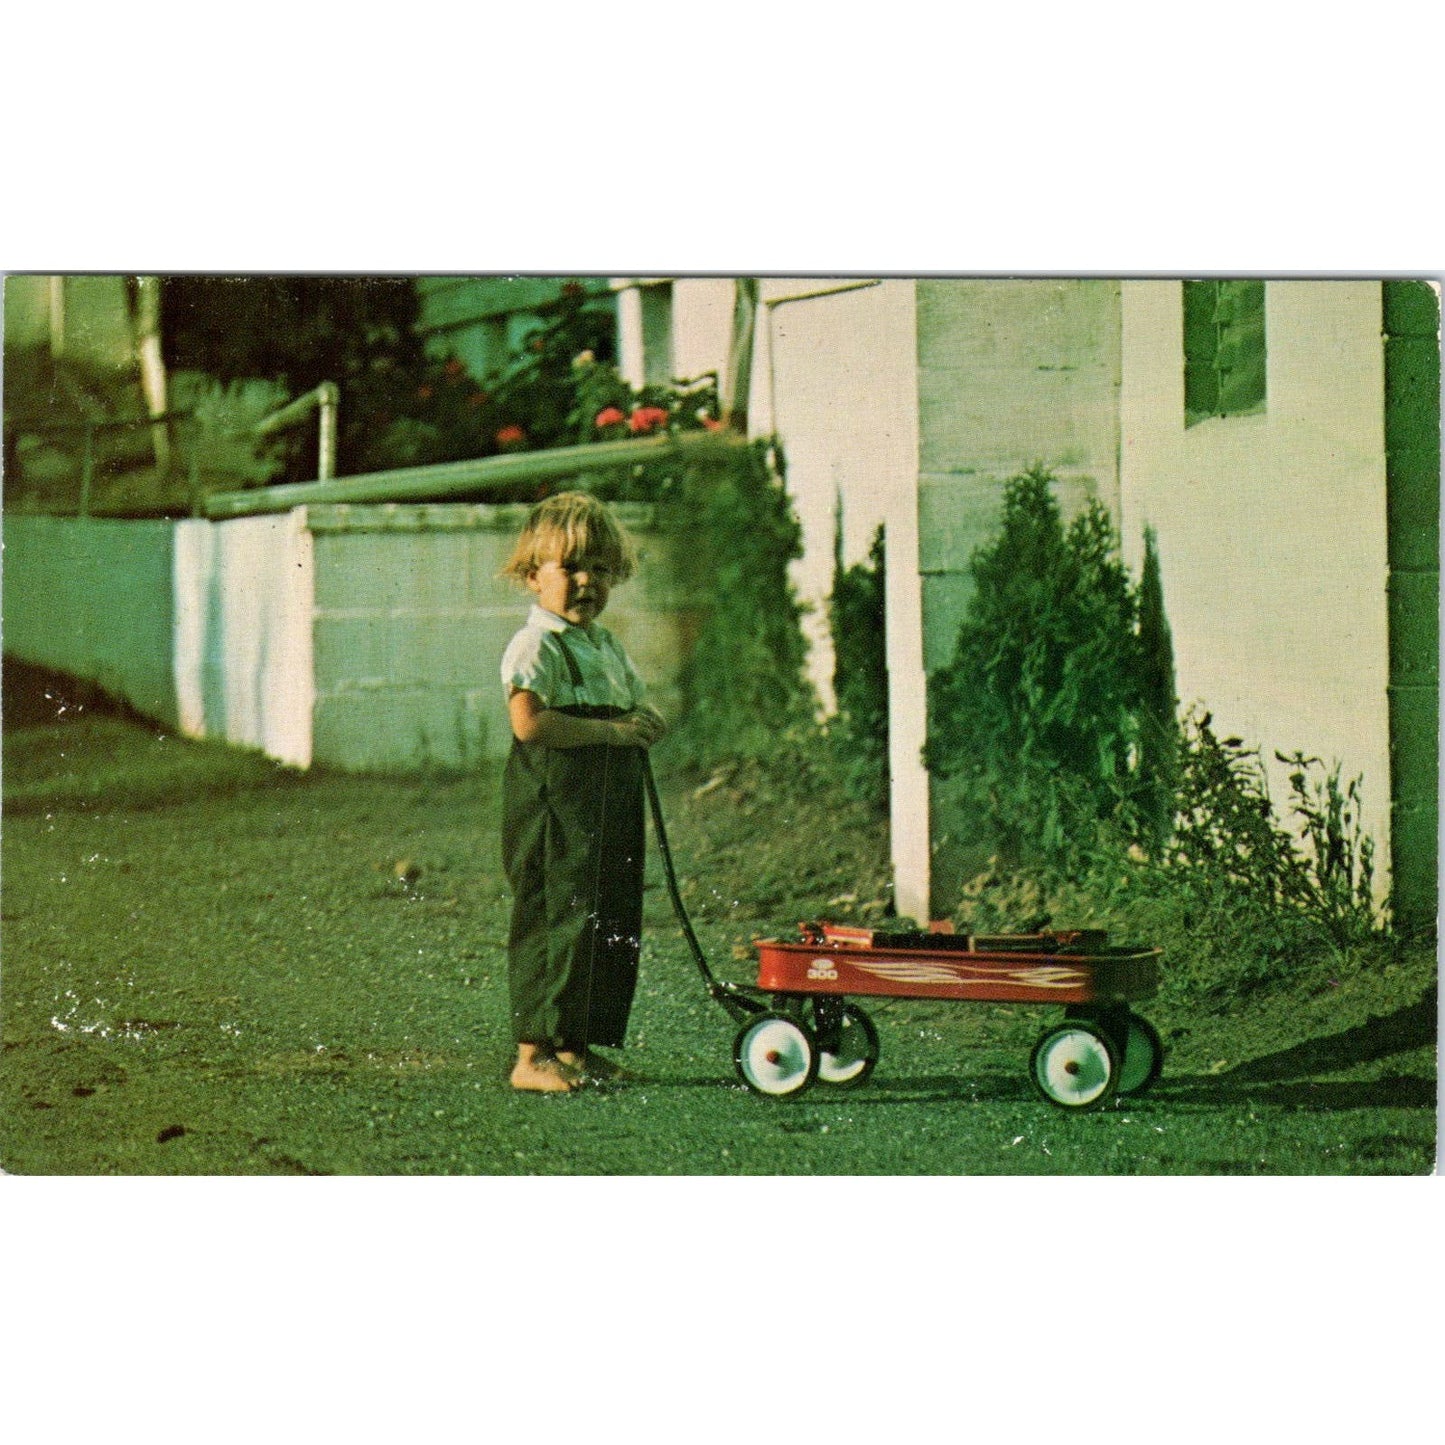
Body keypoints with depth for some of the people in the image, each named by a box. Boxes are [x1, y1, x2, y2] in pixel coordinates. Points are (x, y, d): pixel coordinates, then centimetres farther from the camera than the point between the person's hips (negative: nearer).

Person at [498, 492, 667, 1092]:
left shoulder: (607, 647, 19)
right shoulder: (535, 646, -10)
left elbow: (646, 713, 26)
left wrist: (645, 724, 1)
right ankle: (534, 1054, -5)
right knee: (554, 920, -9)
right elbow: (529, 723, -24)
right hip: (556, 806, -9)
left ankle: (578, 1047, 20)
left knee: (615, 925, 10)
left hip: (609, 806, 9)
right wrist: (612, 730, -20)